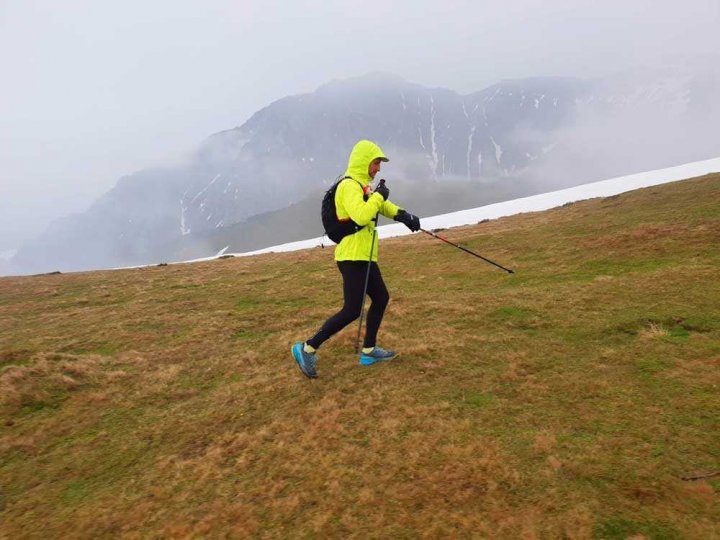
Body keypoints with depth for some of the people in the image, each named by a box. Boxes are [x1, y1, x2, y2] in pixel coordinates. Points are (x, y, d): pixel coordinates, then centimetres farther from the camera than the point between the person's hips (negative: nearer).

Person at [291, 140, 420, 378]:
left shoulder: (362, 185, 16)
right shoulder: (349, 186, -15)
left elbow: (382, 205, 21)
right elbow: (361, 216, -29)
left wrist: (402, 215, 3)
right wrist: (379, 195, -14)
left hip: (364, 256, 10)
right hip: (353, 257, -10)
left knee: (381, 298, 15)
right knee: (352, 311, -9)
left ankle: (368, 351, 25)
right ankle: (307, 348, 0)